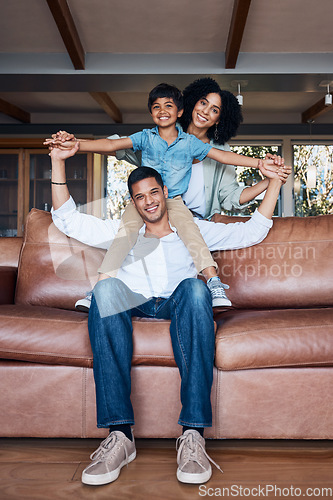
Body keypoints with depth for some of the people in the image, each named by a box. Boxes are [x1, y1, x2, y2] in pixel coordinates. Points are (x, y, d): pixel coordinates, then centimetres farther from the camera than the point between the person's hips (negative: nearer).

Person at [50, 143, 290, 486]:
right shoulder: (122, 233, 28)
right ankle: (119, 433, -39)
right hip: (132, 305, 1)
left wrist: (274, 180, 17)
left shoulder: (194, 230, 26)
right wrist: (58, 161, 14)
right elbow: (67, 219, 21)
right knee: (106, 287, -35)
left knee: (195, 287, -37)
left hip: (178, 306, 0)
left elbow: (252, 231, 22)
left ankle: (193, 434, -41)